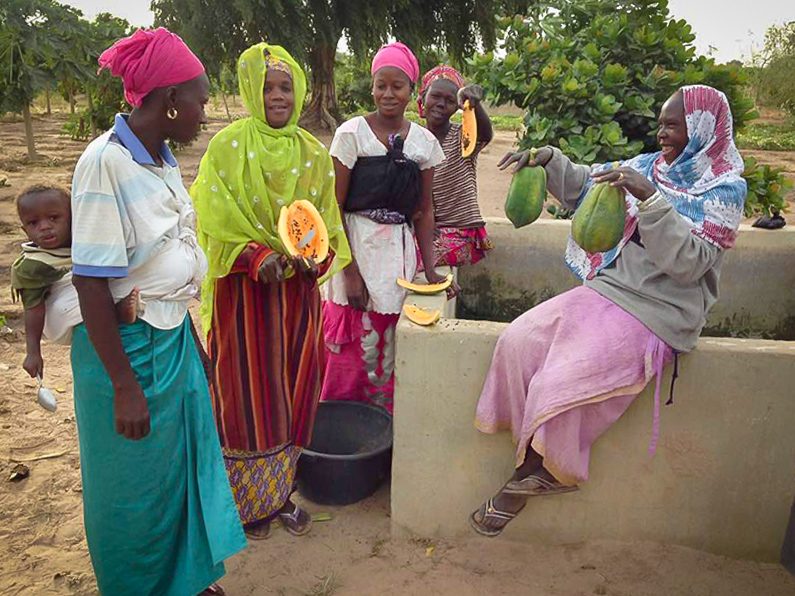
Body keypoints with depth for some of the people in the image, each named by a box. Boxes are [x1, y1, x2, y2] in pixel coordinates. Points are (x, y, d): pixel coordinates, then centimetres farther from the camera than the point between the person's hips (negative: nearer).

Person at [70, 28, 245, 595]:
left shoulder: (163, 158, 5)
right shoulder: (106, 162, -20)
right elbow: (91, 284, -21)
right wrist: (124, 387, -19)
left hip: (174, 336, 8)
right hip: (128, 348, -8)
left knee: (186, 461, 20)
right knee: (137, 483, 12)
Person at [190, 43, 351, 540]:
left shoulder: (314, 153, 8)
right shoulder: (229, 146, -4)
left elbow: (328, 219, 12)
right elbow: (214, 218, -8)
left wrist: (317, 256, -7)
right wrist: (256, 255, -22)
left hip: (298, 286, 4)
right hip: (244, 287, -3)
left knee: (292, 388, 10)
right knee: (249, 389, 4)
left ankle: (281, 491, 27)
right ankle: (248, 499, 22)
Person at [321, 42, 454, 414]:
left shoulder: (424, 142, 7)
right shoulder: (352, 133, -4)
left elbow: (424, 211, 12)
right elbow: (334, 208, -7)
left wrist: (430, 269, 3)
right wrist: (350, 271, -13)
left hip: (400, 252, 3)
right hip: (358, 247, -3)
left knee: (391, 351, 9)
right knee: (355, 350, 1)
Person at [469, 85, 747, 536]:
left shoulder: (725, 189, -3)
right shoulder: (649, 166, 13)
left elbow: (688, 263, -17)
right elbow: (583, 186, 15)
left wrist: (650, 198, -25)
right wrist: (549, 159, -4)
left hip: (657, 312, -6)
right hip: (607, 288, 6)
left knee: (562, 382, -25)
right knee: (518, 341, -15)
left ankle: (551, 470, 4)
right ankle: (533, 463, -3)